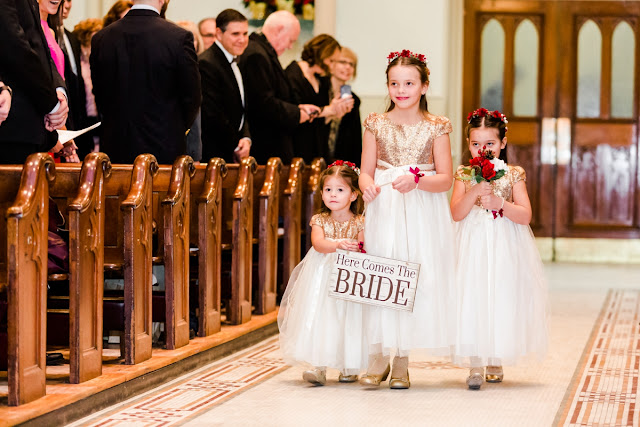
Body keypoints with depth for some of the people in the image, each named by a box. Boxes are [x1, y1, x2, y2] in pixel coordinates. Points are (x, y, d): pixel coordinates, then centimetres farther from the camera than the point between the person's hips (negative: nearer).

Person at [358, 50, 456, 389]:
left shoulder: (436, 127, 2)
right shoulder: (376, 124, 6)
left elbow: (445, 179, -2)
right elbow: (366, 171, 6)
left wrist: (416, 180, -20)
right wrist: (367, 185, -17)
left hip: (422, 213, -1)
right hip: (384, 210, 1)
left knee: (414, 280, -1)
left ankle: (402, 361, 7)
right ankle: (378, 357, 0)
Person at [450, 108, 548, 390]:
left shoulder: (513, 175, 2)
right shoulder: (464, 175, 5)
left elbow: (525, 216, -5)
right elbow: (456, 213, -7)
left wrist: (499, 203, -19)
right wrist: (475, 192, -20)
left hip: (505, 248, 0)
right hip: (474, 247, 0)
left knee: (501, 300, 2)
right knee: (472, 300, -8)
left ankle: (495, 360, 19)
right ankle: (476, 364, -6)